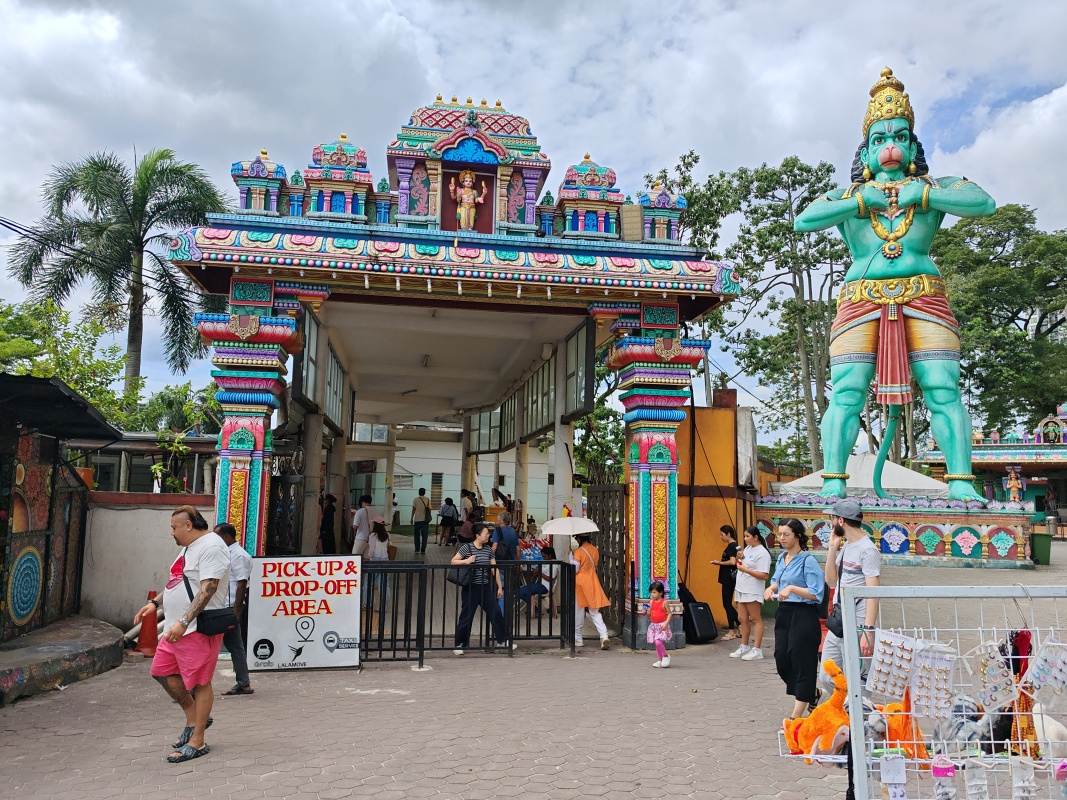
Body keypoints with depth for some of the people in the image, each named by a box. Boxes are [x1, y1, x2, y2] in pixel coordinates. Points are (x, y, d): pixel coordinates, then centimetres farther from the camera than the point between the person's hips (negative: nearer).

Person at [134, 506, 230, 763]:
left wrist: (183, 622, -27)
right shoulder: (190, 547, 17)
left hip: (198, 628, -11)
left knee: (199, 683, -2)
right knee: (162, 671, 14)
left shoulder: (211, 546, -17)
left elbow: (207, 589, -24)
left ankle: (197, 742, 9)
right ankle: (194, 718, 29)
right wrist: (154, 602, 17)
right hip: (177, 627, 11)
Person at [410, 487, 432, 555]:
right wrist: (429, 517, 12)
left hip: (417, 520, -1)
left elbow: (413, 509, -3)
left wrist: (411, 518, 4)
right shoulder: (428, 499, 1)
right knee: (424, 535, 5)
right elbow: (429, 509, 1)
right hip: (425, 520, 1)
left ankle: (417, 549, 11)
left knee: (417, 535, 10)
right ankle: (423, 549, 1)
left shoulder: (415, 499, -3)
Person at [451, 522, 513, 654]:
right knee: (466, 616, 1)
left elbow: (494, 569, 10)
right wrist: (466, 561, -23)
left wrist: (500, 586, 9)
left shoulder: (488, 549, 7)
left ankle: (502, 639, 20)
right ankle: (460, 645, 13)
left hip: (486, 587, 5)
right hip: (471, 587, -5)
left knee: (496, 612, 5)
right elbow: (453, 562, -7)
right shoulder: (466, 547, -7)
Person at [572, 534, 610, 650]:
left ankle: (578, 639, 16)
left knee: (578, 613, 8)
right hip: (593, 584, 5)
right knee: (595, 612, 7)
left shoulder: (578, 551, -14)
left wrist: (571, 555, -4)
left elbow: (575, 569, -13)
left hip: (580, 584, -5)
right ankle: (604, 636, -9)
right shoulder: (595, 550, 4)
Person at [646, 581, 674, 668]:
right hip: (654, 625, 6)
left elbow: (669, 613, -8)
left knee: (658, 641, -19)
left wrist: (666, 623, -19)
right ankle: (659, 660, 19)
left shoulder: (664, 602, -10)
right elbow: (649, 613, 13)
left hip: (662, 625, -6)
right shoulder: (651, 602, 6)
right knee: (656, 643, 8)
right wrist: (648, 613, -10)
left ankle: (666, 656, 3)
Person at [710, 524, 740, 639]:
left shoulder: (732, 546, -14)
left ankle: (732, 631, 3)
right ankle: (740, 627, 18)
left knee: (727, 604, -3)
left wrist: (720, 562, -13)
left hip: (730, 578, -10)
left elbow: (732, 562, -25)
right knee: (728, 604, 13)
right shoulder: (730, 546, 15)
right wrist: (720, 562, 6)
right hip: (727, 578, 10)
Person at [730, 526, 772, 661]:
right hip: (741, 589, 8)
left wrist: (746, 570, -20)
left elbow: (764, 576, -20)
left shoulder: (762, 553, -13)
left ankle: (757, 650, 1)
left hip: (753, 592, -8)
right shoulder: (747, 548, 13)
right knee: (743, 619, 12)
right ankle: (744, 647, 21)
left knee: (756, 620, -2)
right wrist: (739, 560, 1)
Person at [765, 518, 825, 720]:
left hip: (803, 615, -8)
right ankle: (810, 695, 33)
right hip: (784, 613, 8)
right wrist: (772, 588, 6)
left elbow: (816, 593, -17)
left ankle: (796, 715, 10)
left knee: (801, 663, 0)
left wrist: (792, 588, -25)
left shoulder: (808, 561, -13)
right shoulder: (782, 558, 10)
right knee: (781, 660, 10)